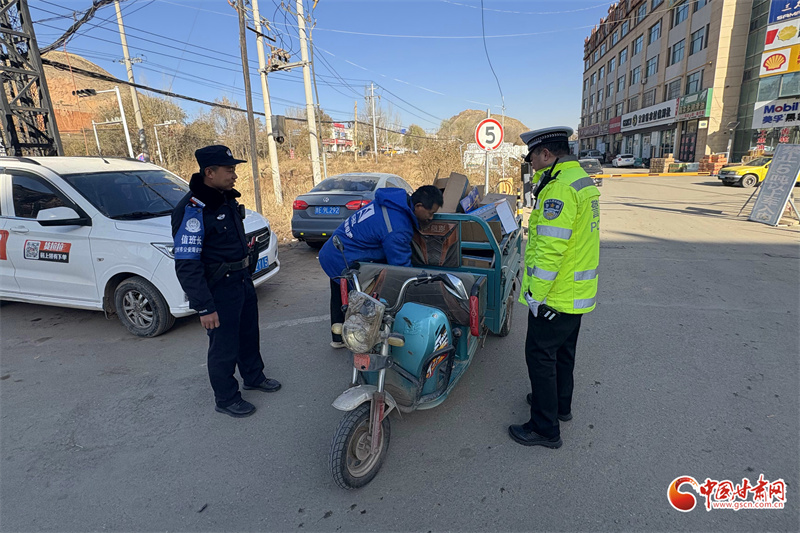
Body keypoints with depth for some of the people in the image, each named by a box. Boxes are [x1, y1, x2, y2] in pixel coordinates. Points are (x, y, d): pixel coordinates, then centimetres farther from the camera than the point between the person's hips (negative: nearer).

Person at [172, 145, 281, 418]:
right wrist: (204, 308, -24)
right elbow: (186, 266, -25)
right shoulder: (193, 210, -24)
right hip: (219, 290, -9)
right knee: (224, 348, 7)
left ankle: (254, 377, 44)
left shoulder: (226, 199, 4)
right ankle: (226, 398, 27)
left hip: (243, 281, 9)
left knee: (249, 335, 23)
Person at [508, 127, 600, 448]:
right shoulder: (584, 182, 11)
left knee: (540, 356, 2)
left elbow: (550, 249, -27)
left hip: (556, 296, -10)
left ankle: (545, 429, 15)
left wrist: (535, 294, -22)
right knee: (563, 351, 23)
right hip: (579, 292, 10)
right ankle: (560, 404, 42)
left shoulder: (559, 189, -23)